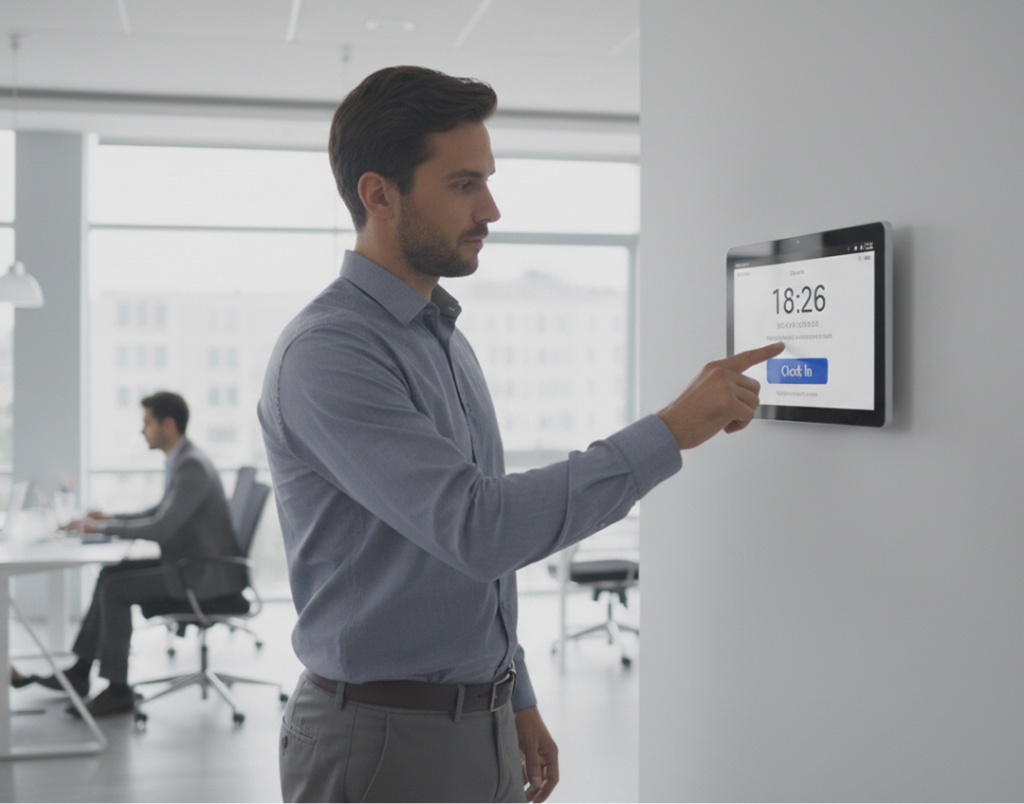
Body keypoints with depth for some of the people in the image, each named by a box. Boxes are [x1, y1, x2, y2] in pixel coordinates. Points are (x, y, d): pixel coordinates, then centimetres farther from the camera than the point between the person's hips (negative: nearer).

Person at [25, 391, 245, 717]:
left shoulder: (191, 466, -21)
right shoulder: (181, 459, 11)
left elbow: (161, 528, -26)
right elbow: (164, 512, 23)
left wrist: (103, 527, -16)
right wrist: (111, 519, 11)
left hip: (204, 574, -10)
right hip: (191, 562, 10)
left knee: (114, 588, -14)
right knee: (111, 573, 10)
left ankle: (117, 690, -5)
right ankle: (79, 672, 15)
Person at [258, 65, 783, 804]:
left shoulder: (446, 339, 11)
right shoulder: (326, 353, -19)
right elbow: (477, 527, -28)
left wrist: (517, 701, 17)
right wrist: (671, 432, -24)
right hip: (381, 741, -8)